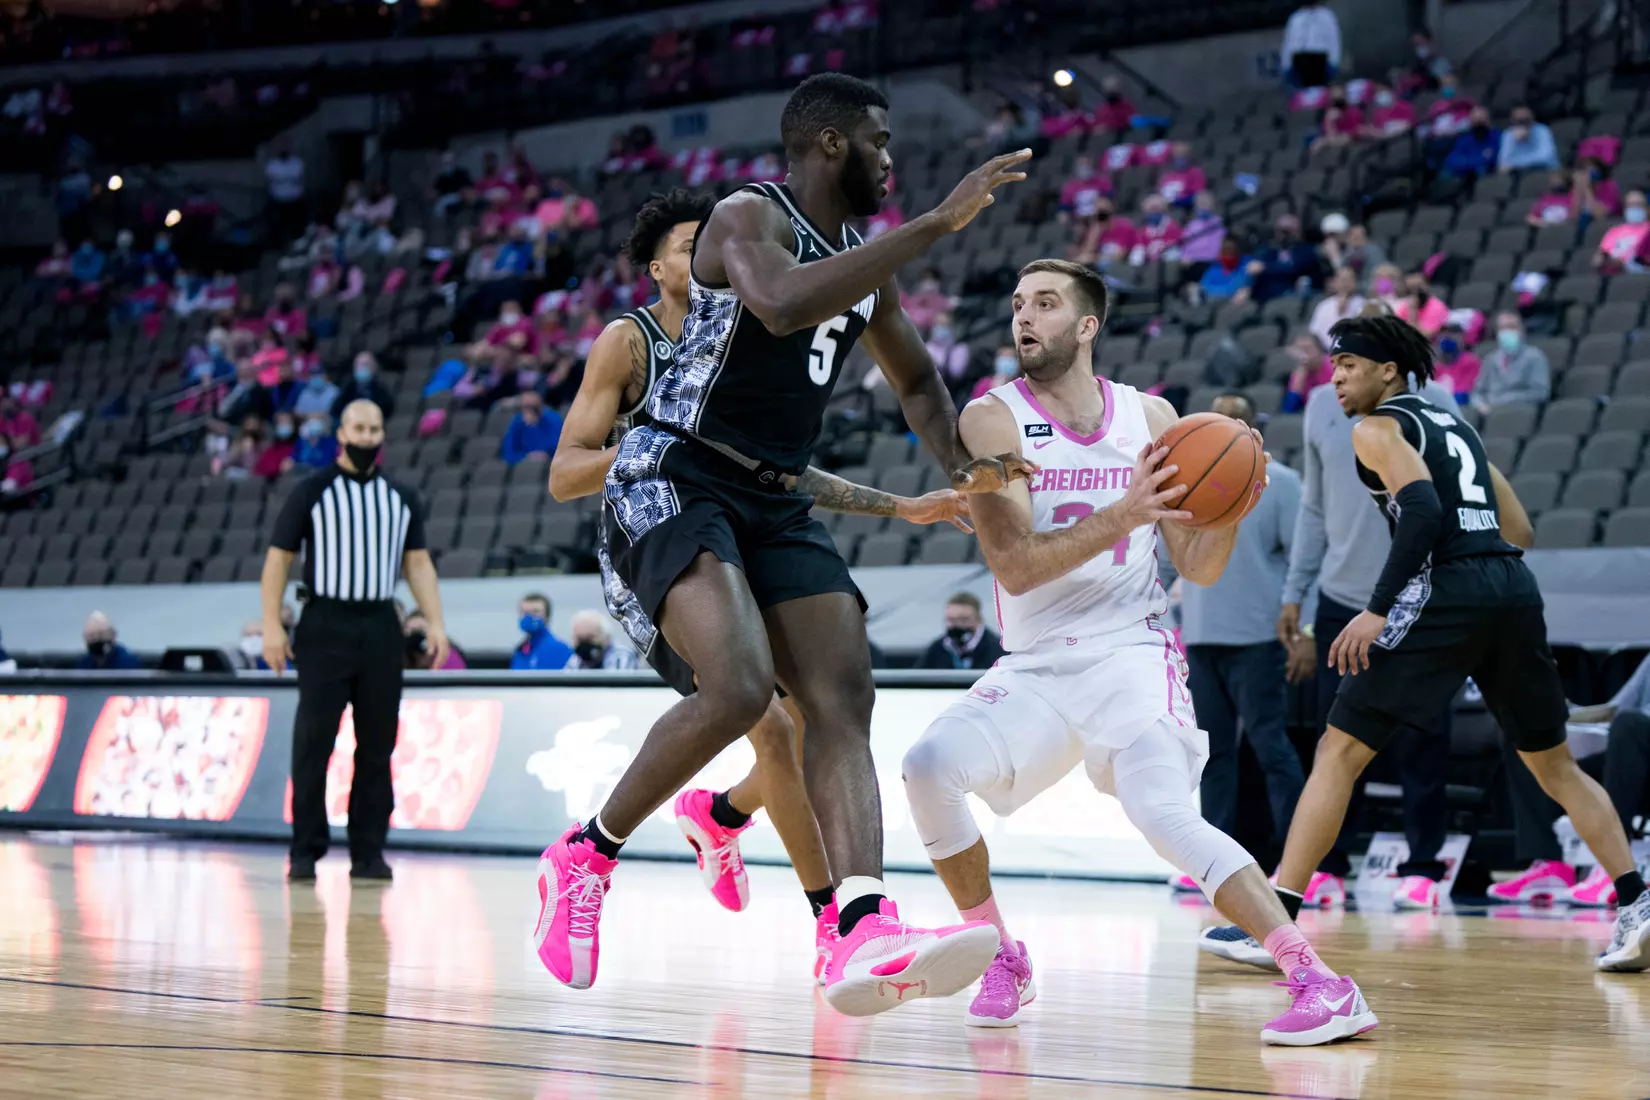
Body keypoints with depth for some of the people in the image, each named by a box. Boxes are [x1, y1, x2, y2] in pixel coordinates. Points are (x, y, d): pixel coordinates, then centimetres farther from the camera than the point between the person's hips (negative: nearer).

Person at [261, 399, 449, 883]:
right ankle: (306, 851, -2)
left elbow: (418, 563, 12)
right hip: (325, 626, -3)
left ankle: (368, 852, 9)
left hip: (380, 629, 3)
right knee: (313, 740, -7)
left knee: (377, 744, 4)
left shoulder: (401, 498, 12)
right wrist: (272, 626, -8)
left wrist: (435, 622, 0)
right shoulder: (312, 492, 2)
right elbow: (278, 558, 0)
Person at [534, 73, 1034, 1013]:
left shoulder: (863, 259, 15)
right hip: (673, 483, -8)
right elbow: (782, 304, -34)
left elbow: (917, 381, 29)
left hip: (777, 502, 8)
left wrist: (961, 465, 7)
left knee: (844, 700, -11)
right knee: (741, 690, -26)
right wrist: (938, 224, -33)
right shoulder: (750, 217, -11)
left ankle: (864, 933, -26)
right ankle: (584, 858, -5)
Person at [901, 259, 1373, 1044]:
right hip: (1035, 667, 2)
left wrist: (1233, 506, -17)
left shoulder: (1149, 418, 2)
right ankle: (1002, 960, 2)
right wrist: (1122, 516, -29)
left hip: (1129, 654, -1)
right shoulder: (993, 419, -5)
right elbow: (1013, 567, -16)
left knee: (1165, 814, -24)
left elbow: (1198, 568, 4)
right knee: (928, 767, -19)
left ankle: (1322, 984, -26)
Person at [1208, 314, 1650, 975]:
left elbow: (1422, 509, -15)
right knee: (1554, 765, 19)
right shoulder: (1453, 425, 27)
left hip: (1446, 591, -7)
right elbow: (1518, 529, 24)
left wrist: (1378, 610, -18)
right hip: (1514, 587, 7)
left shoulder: (1377, 428, 4)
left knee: (1338, 753, -4)